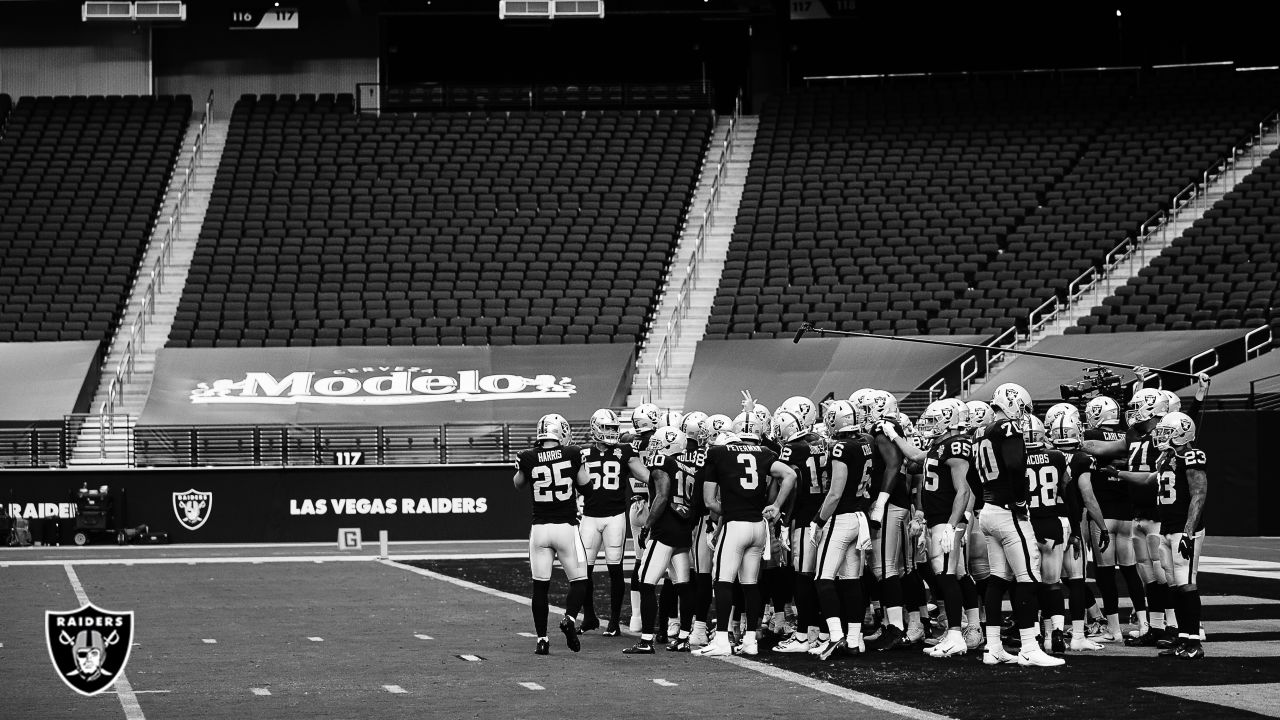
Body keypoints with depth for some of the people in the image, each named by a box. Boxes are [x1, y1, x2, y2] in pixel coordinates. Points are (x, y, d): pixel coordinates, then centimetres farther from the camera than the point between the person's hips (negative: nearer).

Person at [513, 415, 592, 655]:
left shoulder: (528, 459, -3)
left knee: (540, 587, 8)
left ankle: (542, 639, 6)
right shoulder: (572, 455, -5)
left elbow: (518, 484, 18)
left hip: (540, 528, 1)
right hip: (566, 527, -1)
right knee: (579, 581, 10)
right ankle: (570, 618, -15)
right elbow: (587, 489, 7)